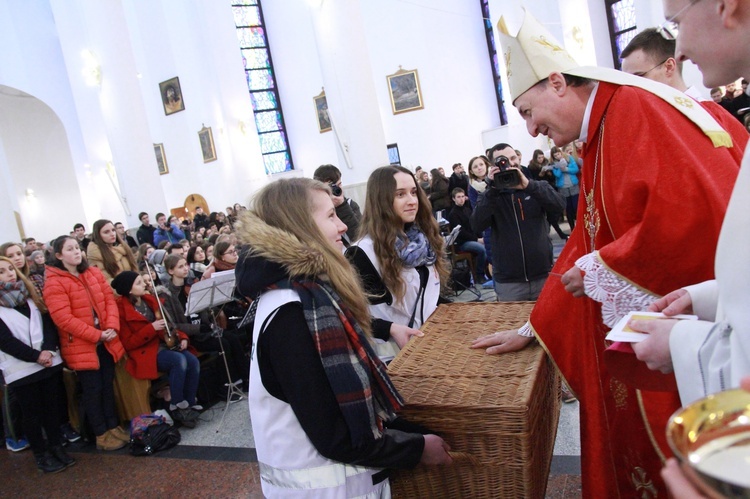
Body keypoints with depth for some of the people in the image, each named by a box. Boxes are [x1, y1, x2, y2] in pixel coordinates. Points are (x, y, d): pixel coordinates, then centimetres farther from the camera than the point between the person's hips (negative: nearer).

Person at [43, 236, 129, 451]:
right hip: (80, 345, -6)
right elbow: (63, 318, -19)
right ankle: (101, 434, 17)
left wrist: (112, 327, -11)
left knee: (108, 385, 15)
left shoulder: (94, 273, 8)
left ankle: (113, 426, 28)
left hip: (106, 341, 6)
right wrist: (96, 335, -20)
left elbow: (109, 299, 5)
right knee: (92, 389, 4)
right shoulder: (54, 282, -12)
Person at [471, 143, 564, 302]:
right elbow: (477, 227, -15)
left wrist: (528, 185, -25)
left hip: (544, 276, 1)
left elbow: (559, 206, -13)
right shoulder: (490, 196, 2)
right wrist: (493, 190, -21)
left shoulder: (537, 187, 6)